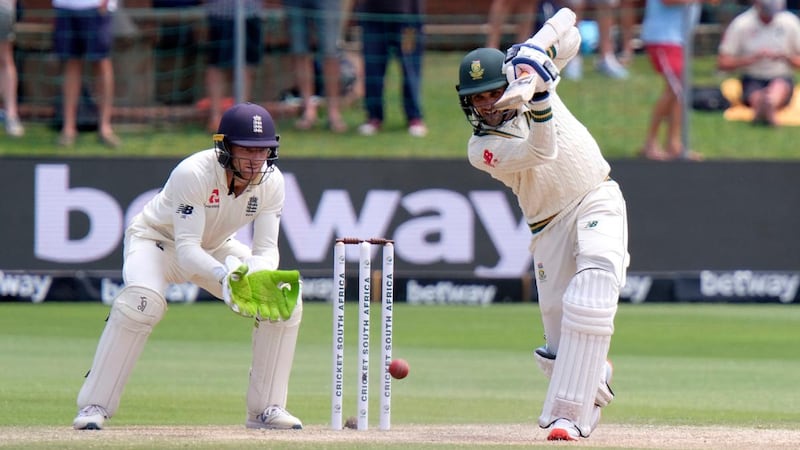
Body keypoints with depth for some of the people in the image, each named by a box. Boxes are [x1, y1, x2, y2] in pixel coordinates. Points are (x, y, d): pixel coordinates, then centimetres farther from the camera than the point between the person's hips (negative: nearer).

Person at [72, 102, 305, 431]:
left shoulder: (271, 181, -18)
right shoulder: (193, 173, -35)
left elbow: (267, 249, -18)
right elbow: (186, 250, -38)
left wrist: (256, 275, -42)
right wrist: (226, 275, -56)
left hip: (215, 249, 6)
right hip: (157, 240, -6)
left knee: (286, 301, -12)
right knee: (143, 299, -37)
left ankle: (266, 408, 0)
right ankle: (94, 405, -28)